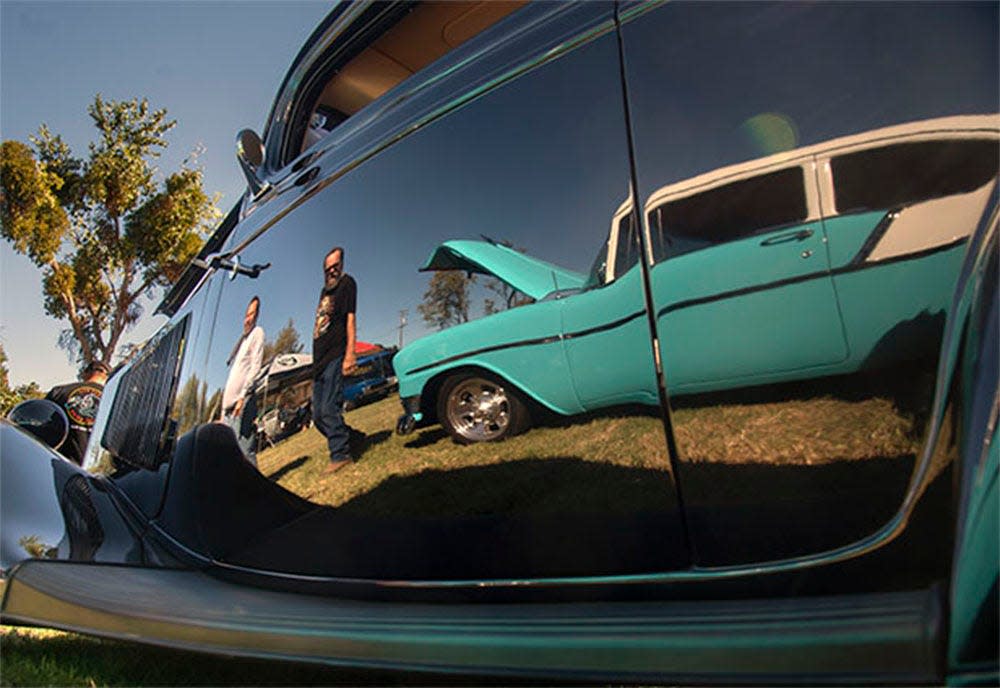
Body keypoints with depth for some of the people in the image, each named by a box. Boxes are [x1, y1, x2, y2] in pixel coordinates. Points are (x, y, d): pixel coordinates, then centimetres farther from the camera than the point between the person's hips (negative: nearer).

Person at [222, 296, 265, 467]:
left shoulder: (257, 332, 3)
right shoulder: (242, 339, 24)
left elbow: (255, 367, -8)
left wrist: (243, 396, -16)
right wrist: (223, 409, 19)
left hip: (243, 401, -8)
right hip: (230, 401, 8)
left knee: (245, 451, -13)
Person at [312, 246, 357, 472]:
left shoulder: (346, 283, 0)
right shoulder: (325, 290, 23)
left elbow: (350, 318, -10)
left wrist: (350, 353, -20)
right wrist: (316, 362, 21)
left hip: (335, 356, -9)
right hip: (319, 360, 9)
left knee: (329, 410, -15)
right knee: (318, 415, 9)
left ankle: (340, 454, -10)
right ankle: (349, 437, 19)